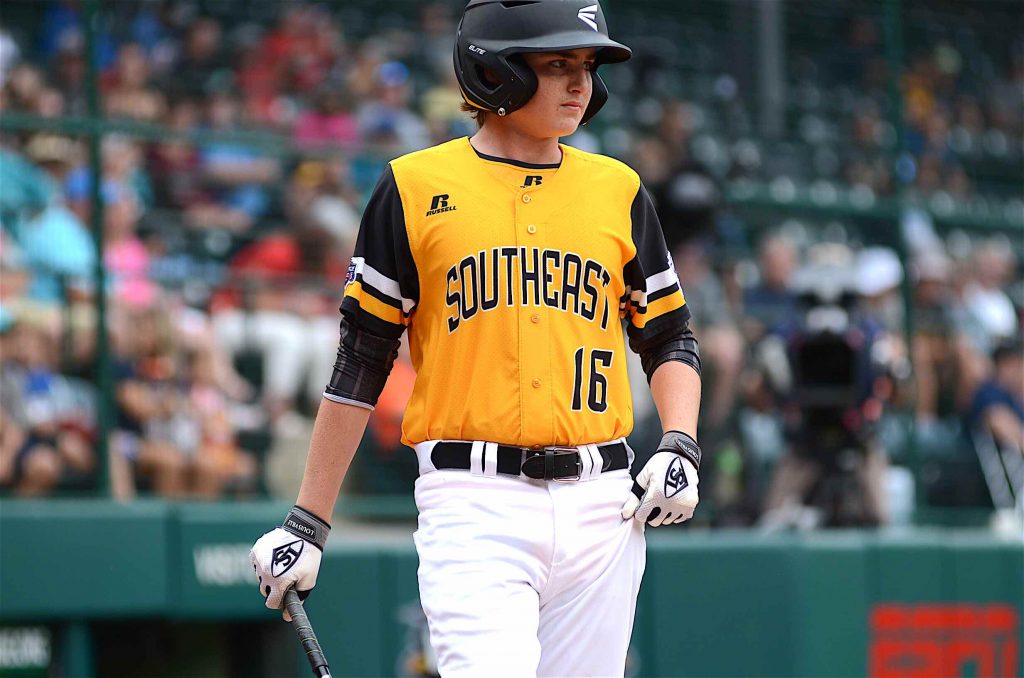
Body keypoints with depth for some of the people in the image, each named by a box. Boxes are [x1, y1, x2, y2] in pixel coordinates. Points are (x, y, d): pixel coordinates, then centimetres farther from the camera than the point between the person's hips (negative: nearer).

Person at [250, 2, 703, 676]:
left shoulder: (619, 190, 12)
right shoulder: (416, 187, 4)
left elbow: (670, 338, 18)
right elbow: (360, 362, 5)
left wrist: (680, 446, -2)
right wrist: (307, 524, 3)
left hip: (601, 501, 4)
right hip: (473, 499, -3)